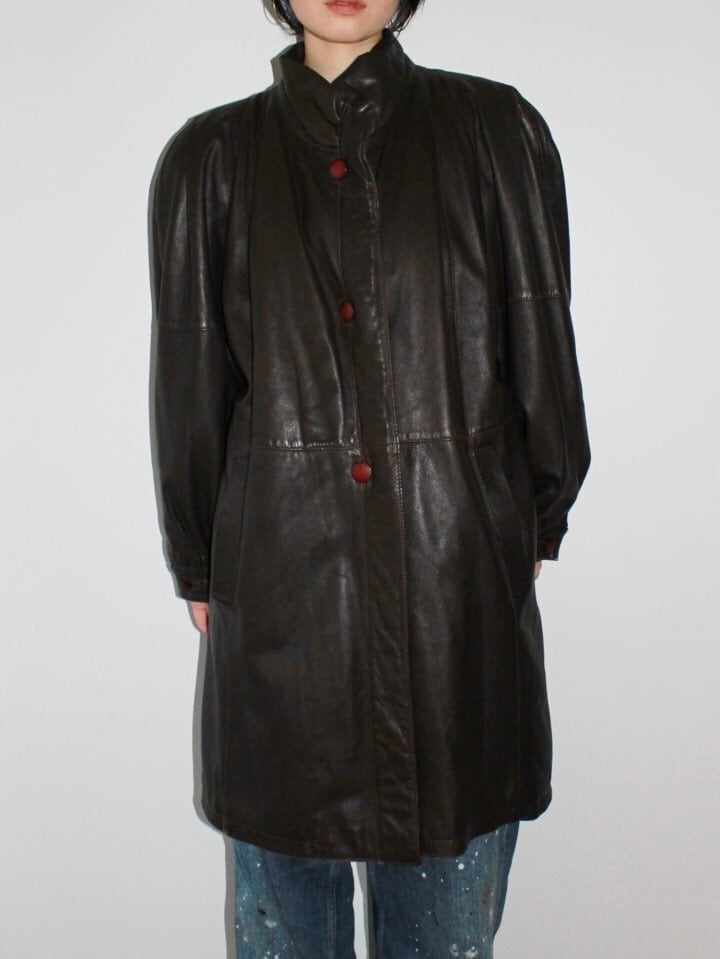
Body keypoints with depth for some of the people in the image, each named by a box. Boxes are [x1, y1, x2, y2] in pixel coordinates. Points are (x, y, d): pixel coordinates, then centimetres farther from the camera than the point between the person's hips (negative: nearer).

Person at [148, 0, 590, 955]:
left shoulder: (496, 130, 5)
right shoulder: (212, 157, 7)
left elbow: (544, 355, 8)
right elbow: (189, 384, 9)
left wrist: (536, 526, 9)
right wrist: (200, 571, 11)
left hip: (461, 574, 0)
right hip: (280, 579, 1)